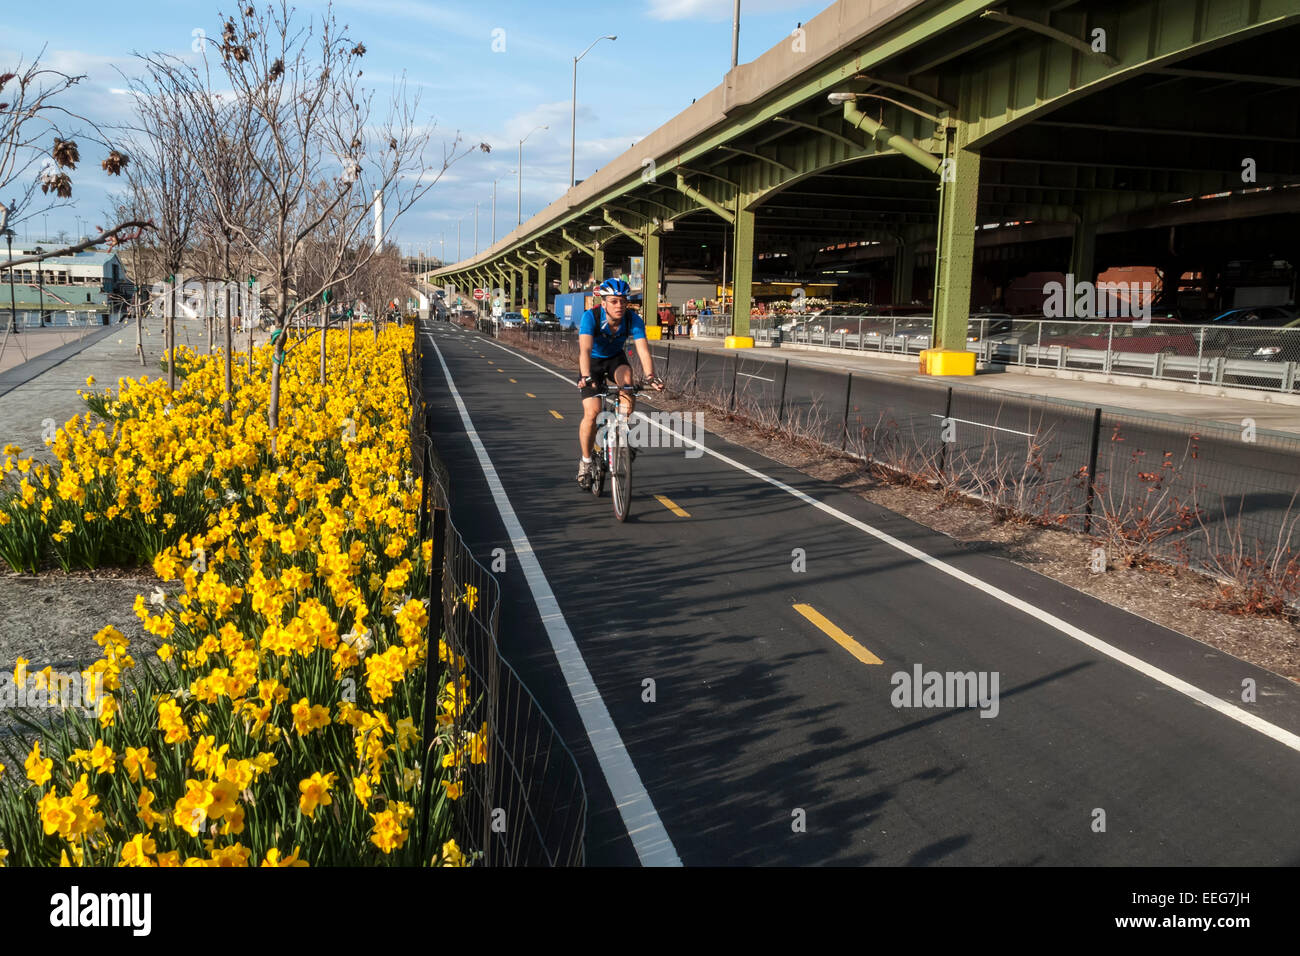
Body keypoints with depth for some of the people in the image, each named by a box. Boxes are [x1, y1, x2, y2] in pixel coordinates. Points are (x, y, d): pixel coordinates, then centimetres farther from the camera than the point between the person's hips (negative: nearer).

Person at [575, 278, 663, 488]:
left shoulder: (633, 320, -25)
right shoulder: (590, 317, -31)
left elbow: (643, 350, -34)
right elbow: (585, 350, -43)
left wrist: (650, 376, -52)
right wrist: (586, 377, -60)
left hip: (616, 358, 2)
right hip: (593, 361, -2)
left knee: (626, 378, -34)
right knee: (591, 413, -16)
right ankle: (585, 460, 6)